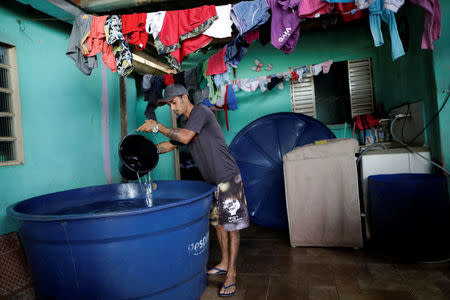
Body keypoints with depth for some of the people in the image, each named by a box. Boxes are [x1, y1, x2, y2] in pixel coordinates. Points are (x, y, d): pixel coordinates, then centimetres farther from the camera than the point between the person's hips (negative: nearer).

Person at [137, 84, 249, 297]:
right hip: (213, 181, 9)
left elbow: (185, 137, -21)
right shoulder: (187, 125, 17)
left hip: (228, 178, -9)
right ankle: (224, 263, 30)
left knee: (232, 226, -2)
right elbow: (169, 145, 20)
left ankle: (231, 274, 5)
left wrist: (157, 127, -13)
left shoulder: (201, 111, -10)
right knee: (218, 222, 16)